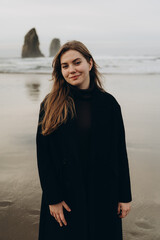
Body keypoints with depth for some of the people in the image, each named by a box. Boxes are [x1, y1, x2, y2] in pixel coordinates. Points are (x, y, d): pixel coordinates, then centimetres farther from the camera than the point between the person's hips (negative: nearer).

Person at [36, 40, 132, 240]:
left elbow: (120, 152, 0)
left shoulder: (108, 103, -3)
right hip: (65, 195, 0)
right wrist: (53, 198, -8)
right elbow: (43, 155, -5)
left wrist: (125, 196, 0)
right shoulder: (50, 105, -5)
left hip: (103, 194, 1)